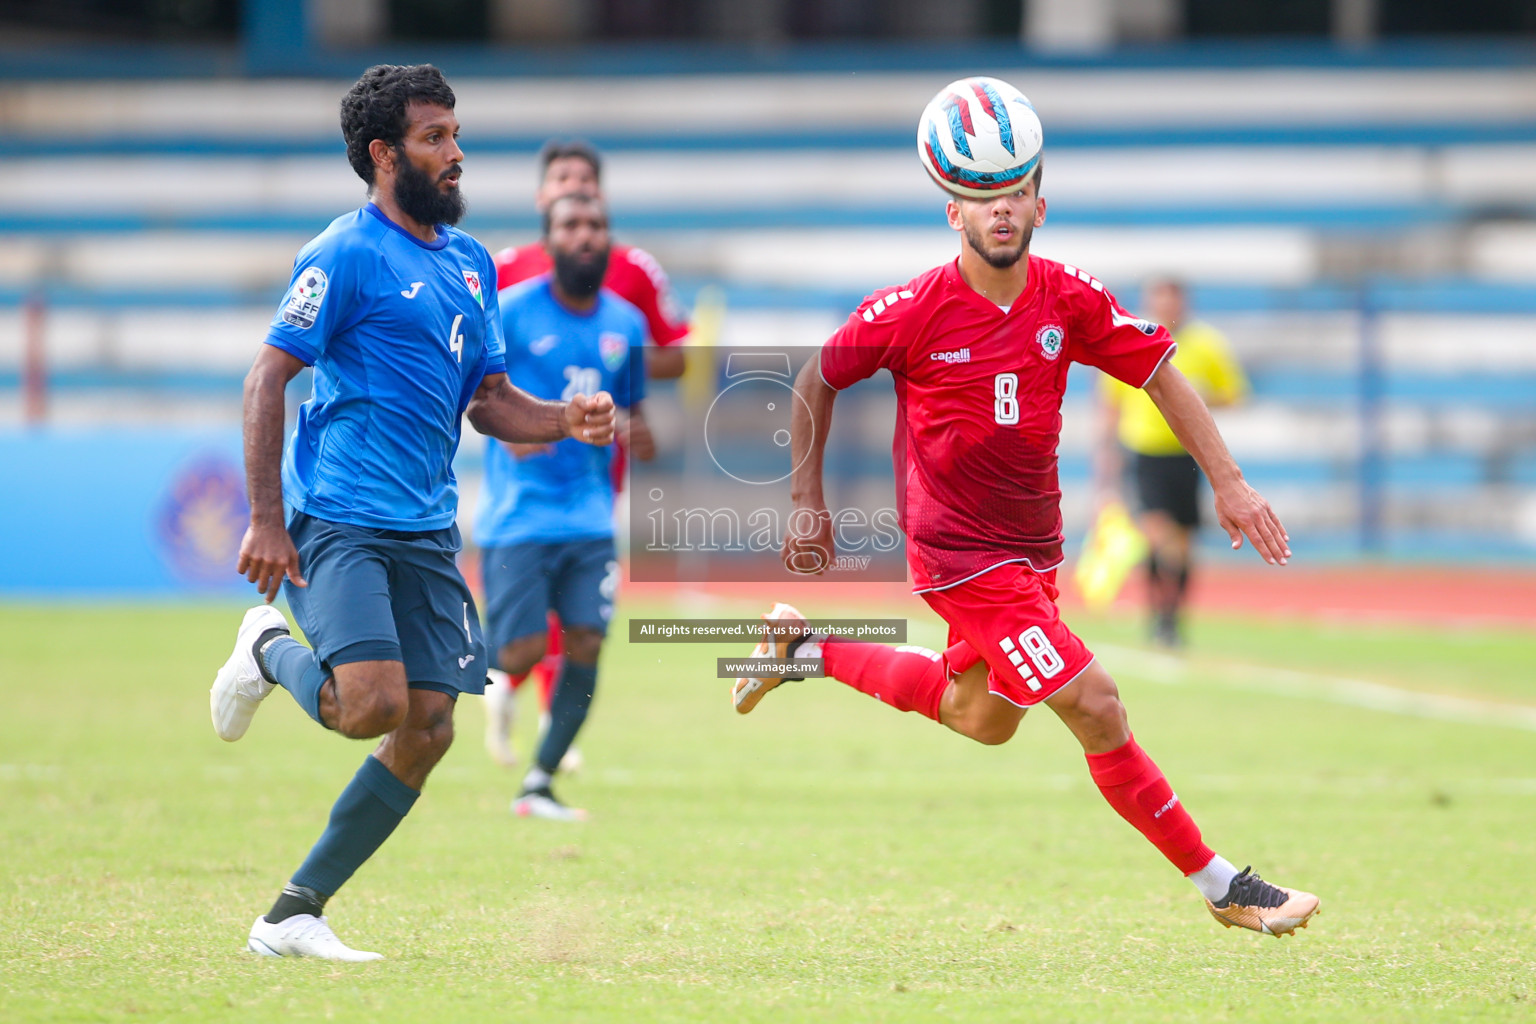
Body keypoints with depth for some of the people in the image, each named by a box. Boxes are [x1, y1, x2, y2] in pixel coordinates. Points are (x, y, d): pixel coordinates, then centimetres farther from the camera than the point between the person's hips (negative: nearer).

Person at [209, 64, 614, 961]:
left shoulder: (471, 262, 16)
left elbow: (488, 400, 21)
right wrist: (266, 519, -15)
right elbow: (269, 378, -9)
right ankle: (269, 650, 12)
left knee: (427, 731, 1)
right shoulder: (348, 255, -7)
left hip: (427, 529, 8)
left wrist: (567, 420, 0)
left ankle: (295, 914, 10)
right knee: (373, 705, -23)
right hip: (339, 518, -8)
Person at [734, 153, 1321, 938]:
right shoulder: (914, 310, -17)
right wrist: (807, 505, -1)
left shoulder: (1068, 299, -6)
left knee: (982, 719, 26)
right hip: (960, 552, -7)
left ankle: (803, 649, 40)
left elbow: (1160, 375, 3)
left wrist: (1228, 483, -4)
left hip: (1033, 543, 7)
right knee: (1095, 708, -13)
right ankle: (1223, 888, -4)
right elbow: (815, 381, -3)